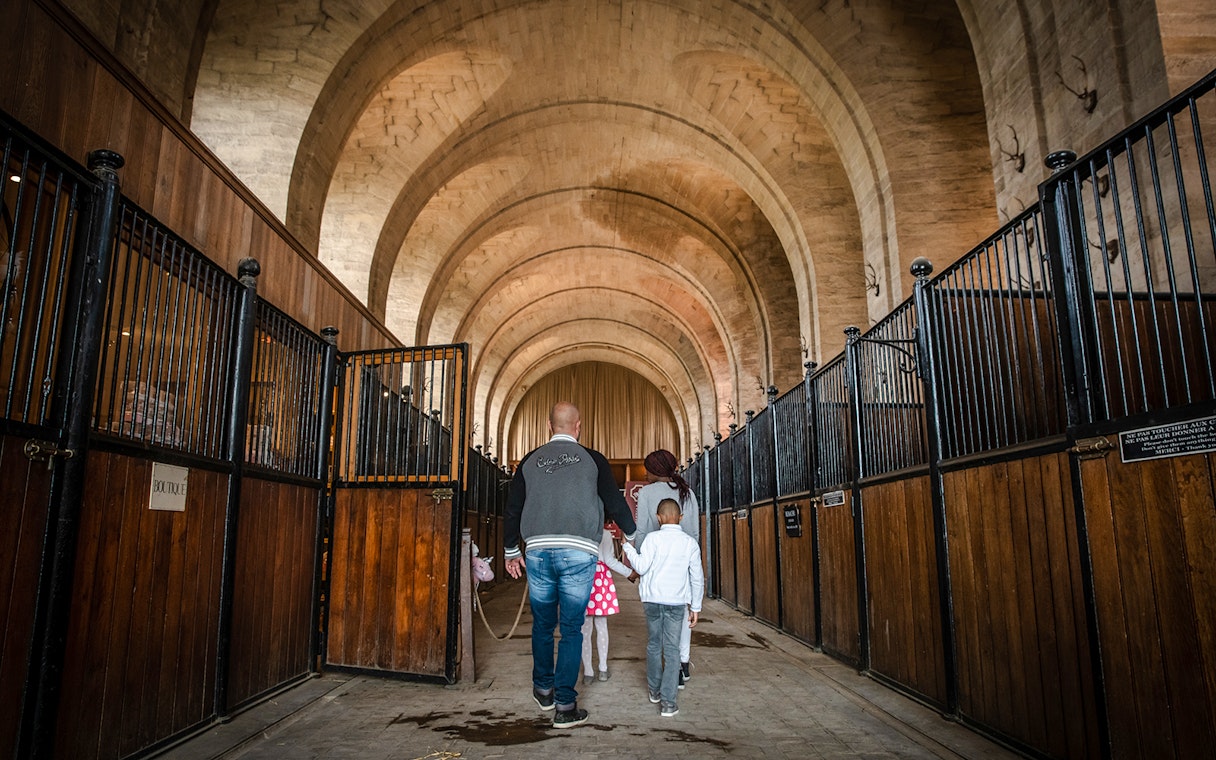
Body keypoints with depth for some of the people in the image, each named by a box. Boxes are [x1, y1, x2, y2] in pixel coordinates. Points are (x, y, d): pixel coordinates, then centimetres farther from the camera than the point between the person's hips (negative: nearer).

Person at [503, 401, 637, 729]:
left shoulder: (530, 461, 9)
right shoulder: (593, 460, 2)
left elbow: (512, 509, 13)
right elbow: (615, 503, 6)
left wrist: (511, 551, 26)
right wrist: (632, 534, 24)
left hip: (537, 551, 3)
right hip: (578, 552, -2)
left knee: (543, 624, 17)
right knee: (571, 628, 4)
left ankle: (543, 690, 32)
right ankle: (565, 706, 6)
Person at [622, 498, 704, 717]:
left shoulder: (654, 538, -6)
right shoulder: (690, 543, 2)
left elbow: (642, 567, -11)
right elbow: (697, 577, 5)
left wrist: (628, 547, 1)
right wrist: (695, 607, 12)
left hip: (653, 600, 0)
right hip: (676, 602, 0)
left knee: (653, 645, 16)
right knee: (672, 649, 1)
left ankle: (654, 691, 30)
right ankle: (668, 701, -5)